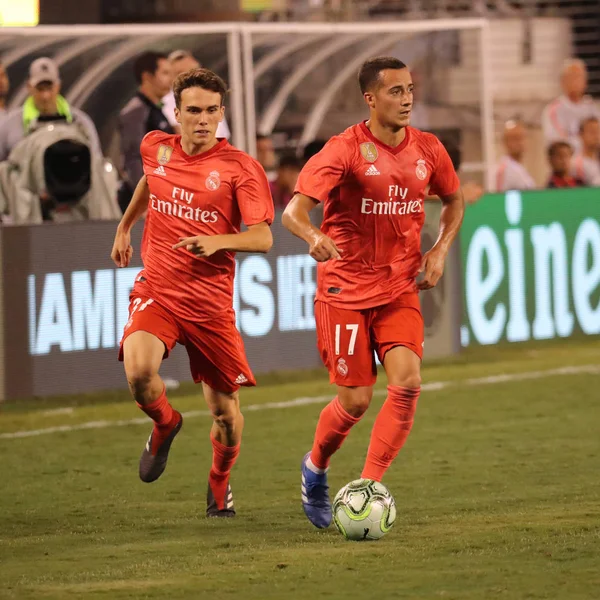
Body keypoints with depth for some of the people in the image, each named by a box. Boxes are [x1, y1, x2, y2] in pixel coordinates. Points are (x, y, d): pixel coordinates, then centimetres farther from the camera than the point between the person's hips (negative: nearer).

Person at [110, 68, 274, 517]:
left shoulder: (241, 167, -9)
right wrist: (124, 228, 36)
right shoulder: (156, 148, 4)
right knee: (139, 371, -28)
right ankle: (165, 425, 7)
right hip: (156, 290, 2)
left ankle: (220, 481, 35)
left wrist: (218, 242, -30)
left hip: (211, 301, -1)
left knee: (226, 411, 2)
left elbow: (263, 238, -13)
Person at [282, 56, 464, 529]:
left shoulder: (427, 149, 1)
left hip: (400, 287, 4)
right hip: (345, 289, -4)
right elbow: (294, 210, -22)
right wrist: (313, 237, -44)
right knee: (356, 400, -2)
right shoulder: (345, 150, -14)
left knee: (407, 383, -16)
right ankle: (316, 468, 29)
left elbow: (454, 200, 21)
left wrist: (440, 250, 5)